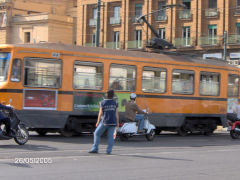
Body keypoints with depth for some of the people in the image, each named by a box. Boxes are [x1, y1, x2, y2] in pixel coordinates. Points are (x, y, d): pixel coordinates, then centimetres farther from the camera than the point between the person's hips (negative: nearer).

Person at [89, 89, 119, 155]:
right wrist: (117, 122, 9)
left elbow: (100, 113, -5)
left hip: (105, 122, -2)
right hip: (112, 122, 2)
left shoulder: (103, 102, -5)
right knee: (110, 136, 4)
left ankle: (95, 149, 3)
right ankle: (108, 151, -2)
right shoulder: (115, 103, 2)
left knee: (97, 133, 8)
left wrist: (98, 122, 2)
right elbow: (116, 113, 1)